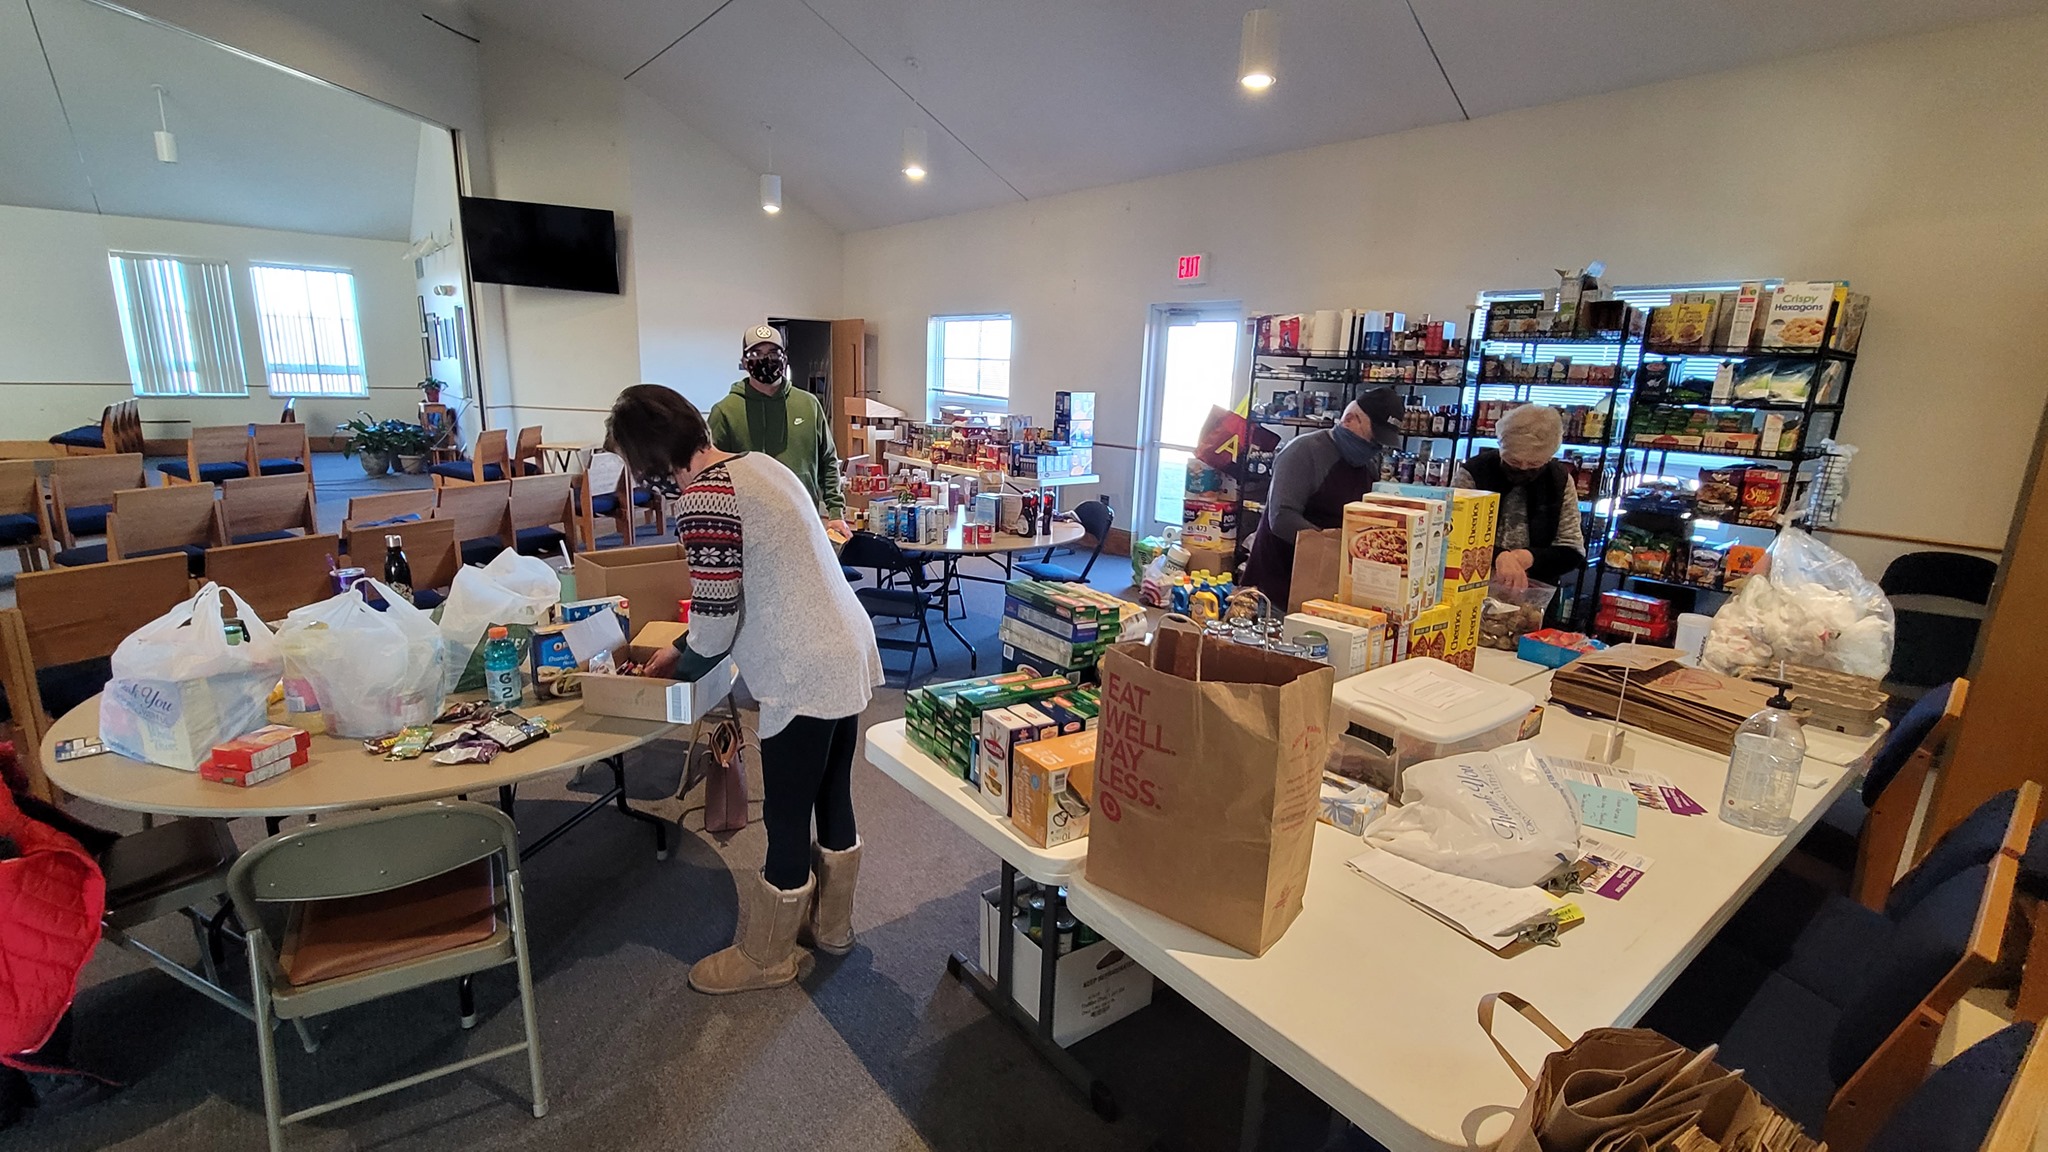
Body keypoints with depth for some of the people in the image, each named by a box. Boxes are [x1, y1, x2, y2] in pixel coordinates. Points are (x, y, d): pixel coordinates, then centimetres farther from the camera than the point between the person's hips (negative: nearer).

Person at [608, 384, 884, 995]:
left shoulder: (702, 498, -17)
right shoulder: (758, 462, 11)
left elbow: (716, 617, -14)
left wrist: (681, 665, 8)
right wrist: (686, 649, 20)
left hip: (805, 677, -9)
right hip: (849, 654, 9)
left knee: (786, 821, 9)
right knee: (833, 797, 22)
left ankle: (765, 956, 31)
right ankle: (831, 924, 42)